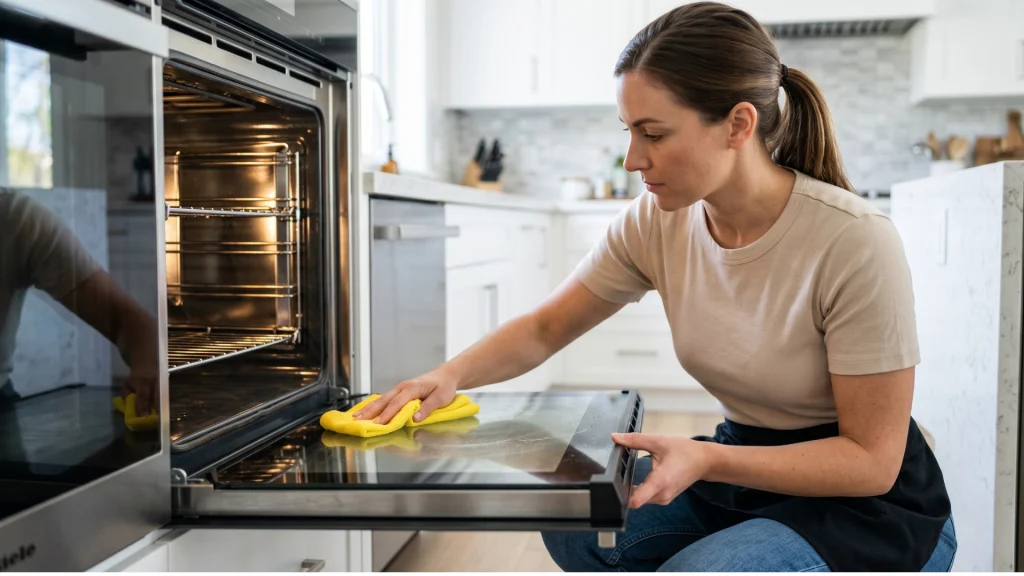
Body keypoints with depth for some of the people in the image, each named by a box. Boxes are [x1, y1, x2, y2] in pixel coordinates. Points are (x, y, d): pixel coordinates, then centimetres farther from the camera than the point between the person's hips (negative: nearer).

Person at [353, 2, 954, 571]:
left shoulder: (854, 242, -26)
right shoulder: (657, 223, -9)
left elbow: (872, 459, -20)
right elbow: (545, 328, 1)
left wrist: (705, 459, -31)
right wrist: (451, 374, -18)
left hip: (870, 504, -5)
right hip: (741, 462, 5)